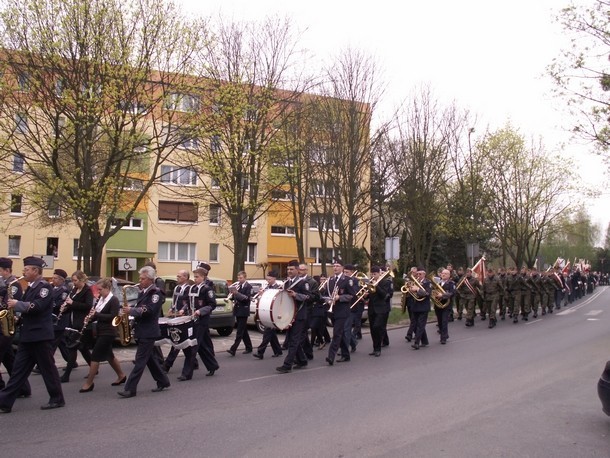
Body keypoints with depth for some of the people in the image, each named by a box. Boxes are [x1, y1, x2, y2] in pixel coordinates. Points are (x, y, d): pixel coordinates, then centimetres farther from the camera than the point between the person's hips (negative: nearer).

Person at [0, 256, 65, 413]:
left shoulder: (45, 287, -13)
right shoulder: (31, 287, 15)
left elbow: (36, 307, -24)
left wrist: (17, 304, -17)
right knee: (19, 369, 9)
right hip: (27, 335, 9)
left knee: (48, 368, 1)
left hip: (41, 336, -9)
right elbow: (27, 307, 20)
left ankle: (57, 399, 13)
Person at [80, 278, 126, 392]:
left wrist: (96, 314, -21)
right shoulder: (101, 299, 10)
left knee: (95, 356, -5)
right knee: (109, 355, 17)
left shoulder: (114, 300, -14)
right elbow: (97, 313, 14)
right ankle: (121, 376, 31)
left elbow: (113, 316, -21)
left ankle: (89, 383, 5)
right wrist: (91, 317, -8)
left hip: (108, 333, -9)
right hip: (101, 332, 9)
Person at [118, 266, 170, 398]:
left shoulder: (156, 293, -12)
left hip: (148, 332, -9)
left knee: (140, 360, -7)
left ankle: (130, 389, -6)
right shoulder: (142, 292, 15)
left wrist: (131, 310, -22)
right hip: (141, 331, 9)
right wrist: (130, 310, -1)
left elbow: (149, 310, -22)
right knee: (149, 358, 14)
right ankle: (163, 382, 24)